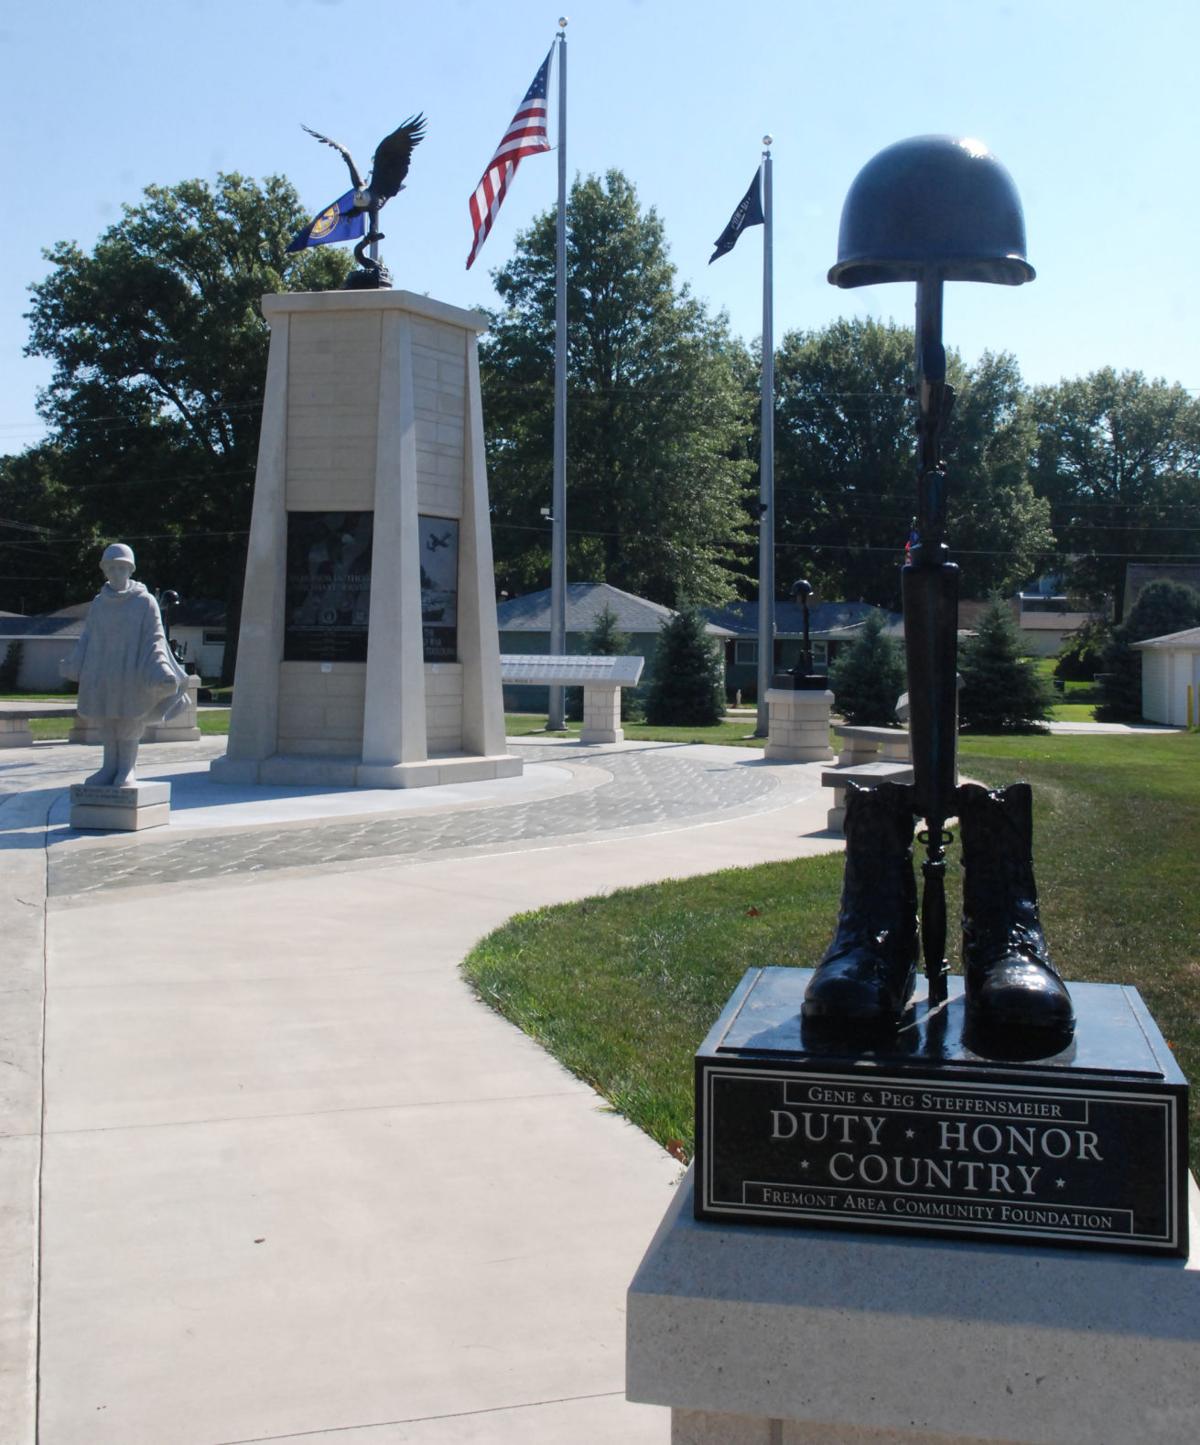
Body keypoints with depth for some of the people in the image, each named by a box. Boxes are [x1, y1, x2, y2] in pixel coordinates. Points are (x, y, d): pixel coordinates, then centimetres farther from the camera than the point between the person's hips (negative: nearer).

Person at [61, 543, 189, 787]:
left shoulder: (145, 602, -3)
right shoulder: (98, 604, 8)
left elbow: (155, 639, -6)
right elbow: (87, 639, 11)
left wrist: (159, 670, -18)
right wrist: (74, 665, 1)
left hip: (131, 673, -4)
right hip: (102, 675, 4)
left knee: (129, 722, 2)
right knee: (106, 723, 7)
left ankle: (127, 770, 11)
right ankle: (110, 767, 16)